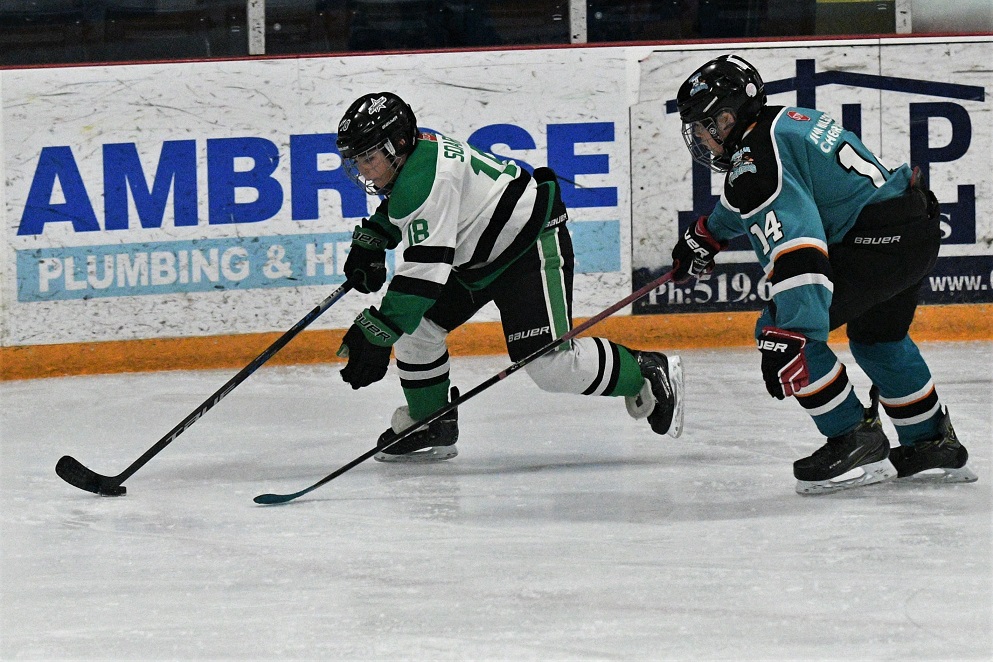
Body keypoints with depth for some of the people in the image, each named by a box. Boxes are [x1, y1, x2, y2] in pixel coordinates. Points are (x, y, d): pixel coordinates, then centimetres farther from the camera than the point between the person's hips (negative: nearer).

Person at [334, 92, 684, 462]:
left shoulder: (426, 179, -30)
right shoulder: (412, 153, 0)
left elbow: (425, 270, -36)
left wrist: (377, 333, -37)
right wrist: (370, 241, 12)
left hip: (531, 244, -11)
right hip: (474, 257, 11)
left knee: (549, 365, -18)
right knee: (414, 327, -1)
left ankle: (647, 374, 3)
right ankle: (431, 424, 13)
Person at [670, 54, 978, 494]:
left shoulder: (756, 158, -14)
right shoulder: (784, 121, 18)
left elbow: (795, 246, -27)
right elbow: (750, 203, 40)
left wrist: (789, 335, -33)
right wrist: (705, 237, 52)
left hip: (876, 242, -11)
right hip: (920, 232, 11)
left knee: (782, 327, -8)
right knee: (877, 338, 31)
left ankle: (855, 442, -5)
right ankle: (933, 445, 40)